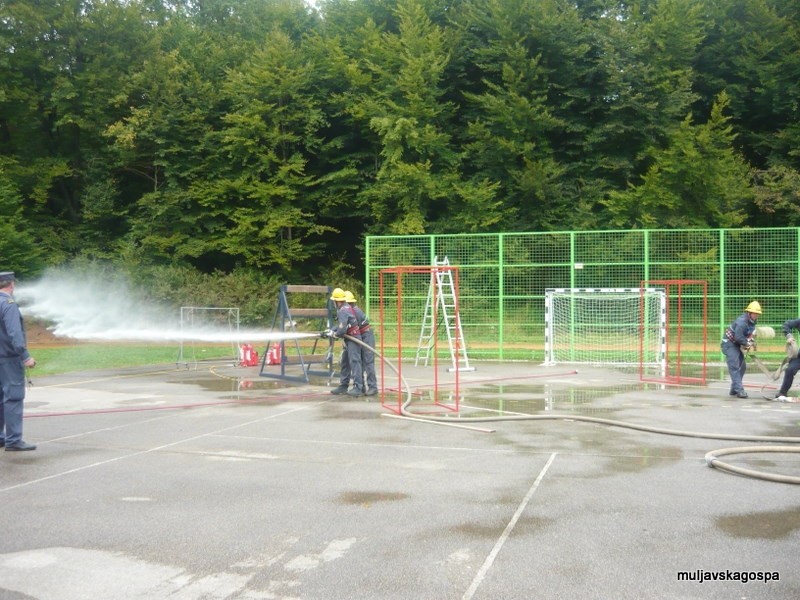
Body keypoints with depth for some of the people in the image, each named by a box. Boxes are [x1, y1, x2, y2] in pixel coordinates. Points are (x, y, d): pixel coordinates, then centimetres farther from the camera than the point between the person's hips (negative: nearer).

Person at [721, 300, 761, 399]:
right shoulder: (742, 321, -25)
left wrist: (750, 341, -6)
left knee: (742, 366, 11)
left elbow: (750, 334, 14)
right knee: (734, 366, -14)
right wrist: (747, 343, -16)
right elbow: (738, 337, -31)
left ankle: (734, 389, 19)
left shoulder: (752, 322, 5)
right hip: (729, 343, -10)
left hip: (737, 345, 10)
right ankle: (739, 390, -17)